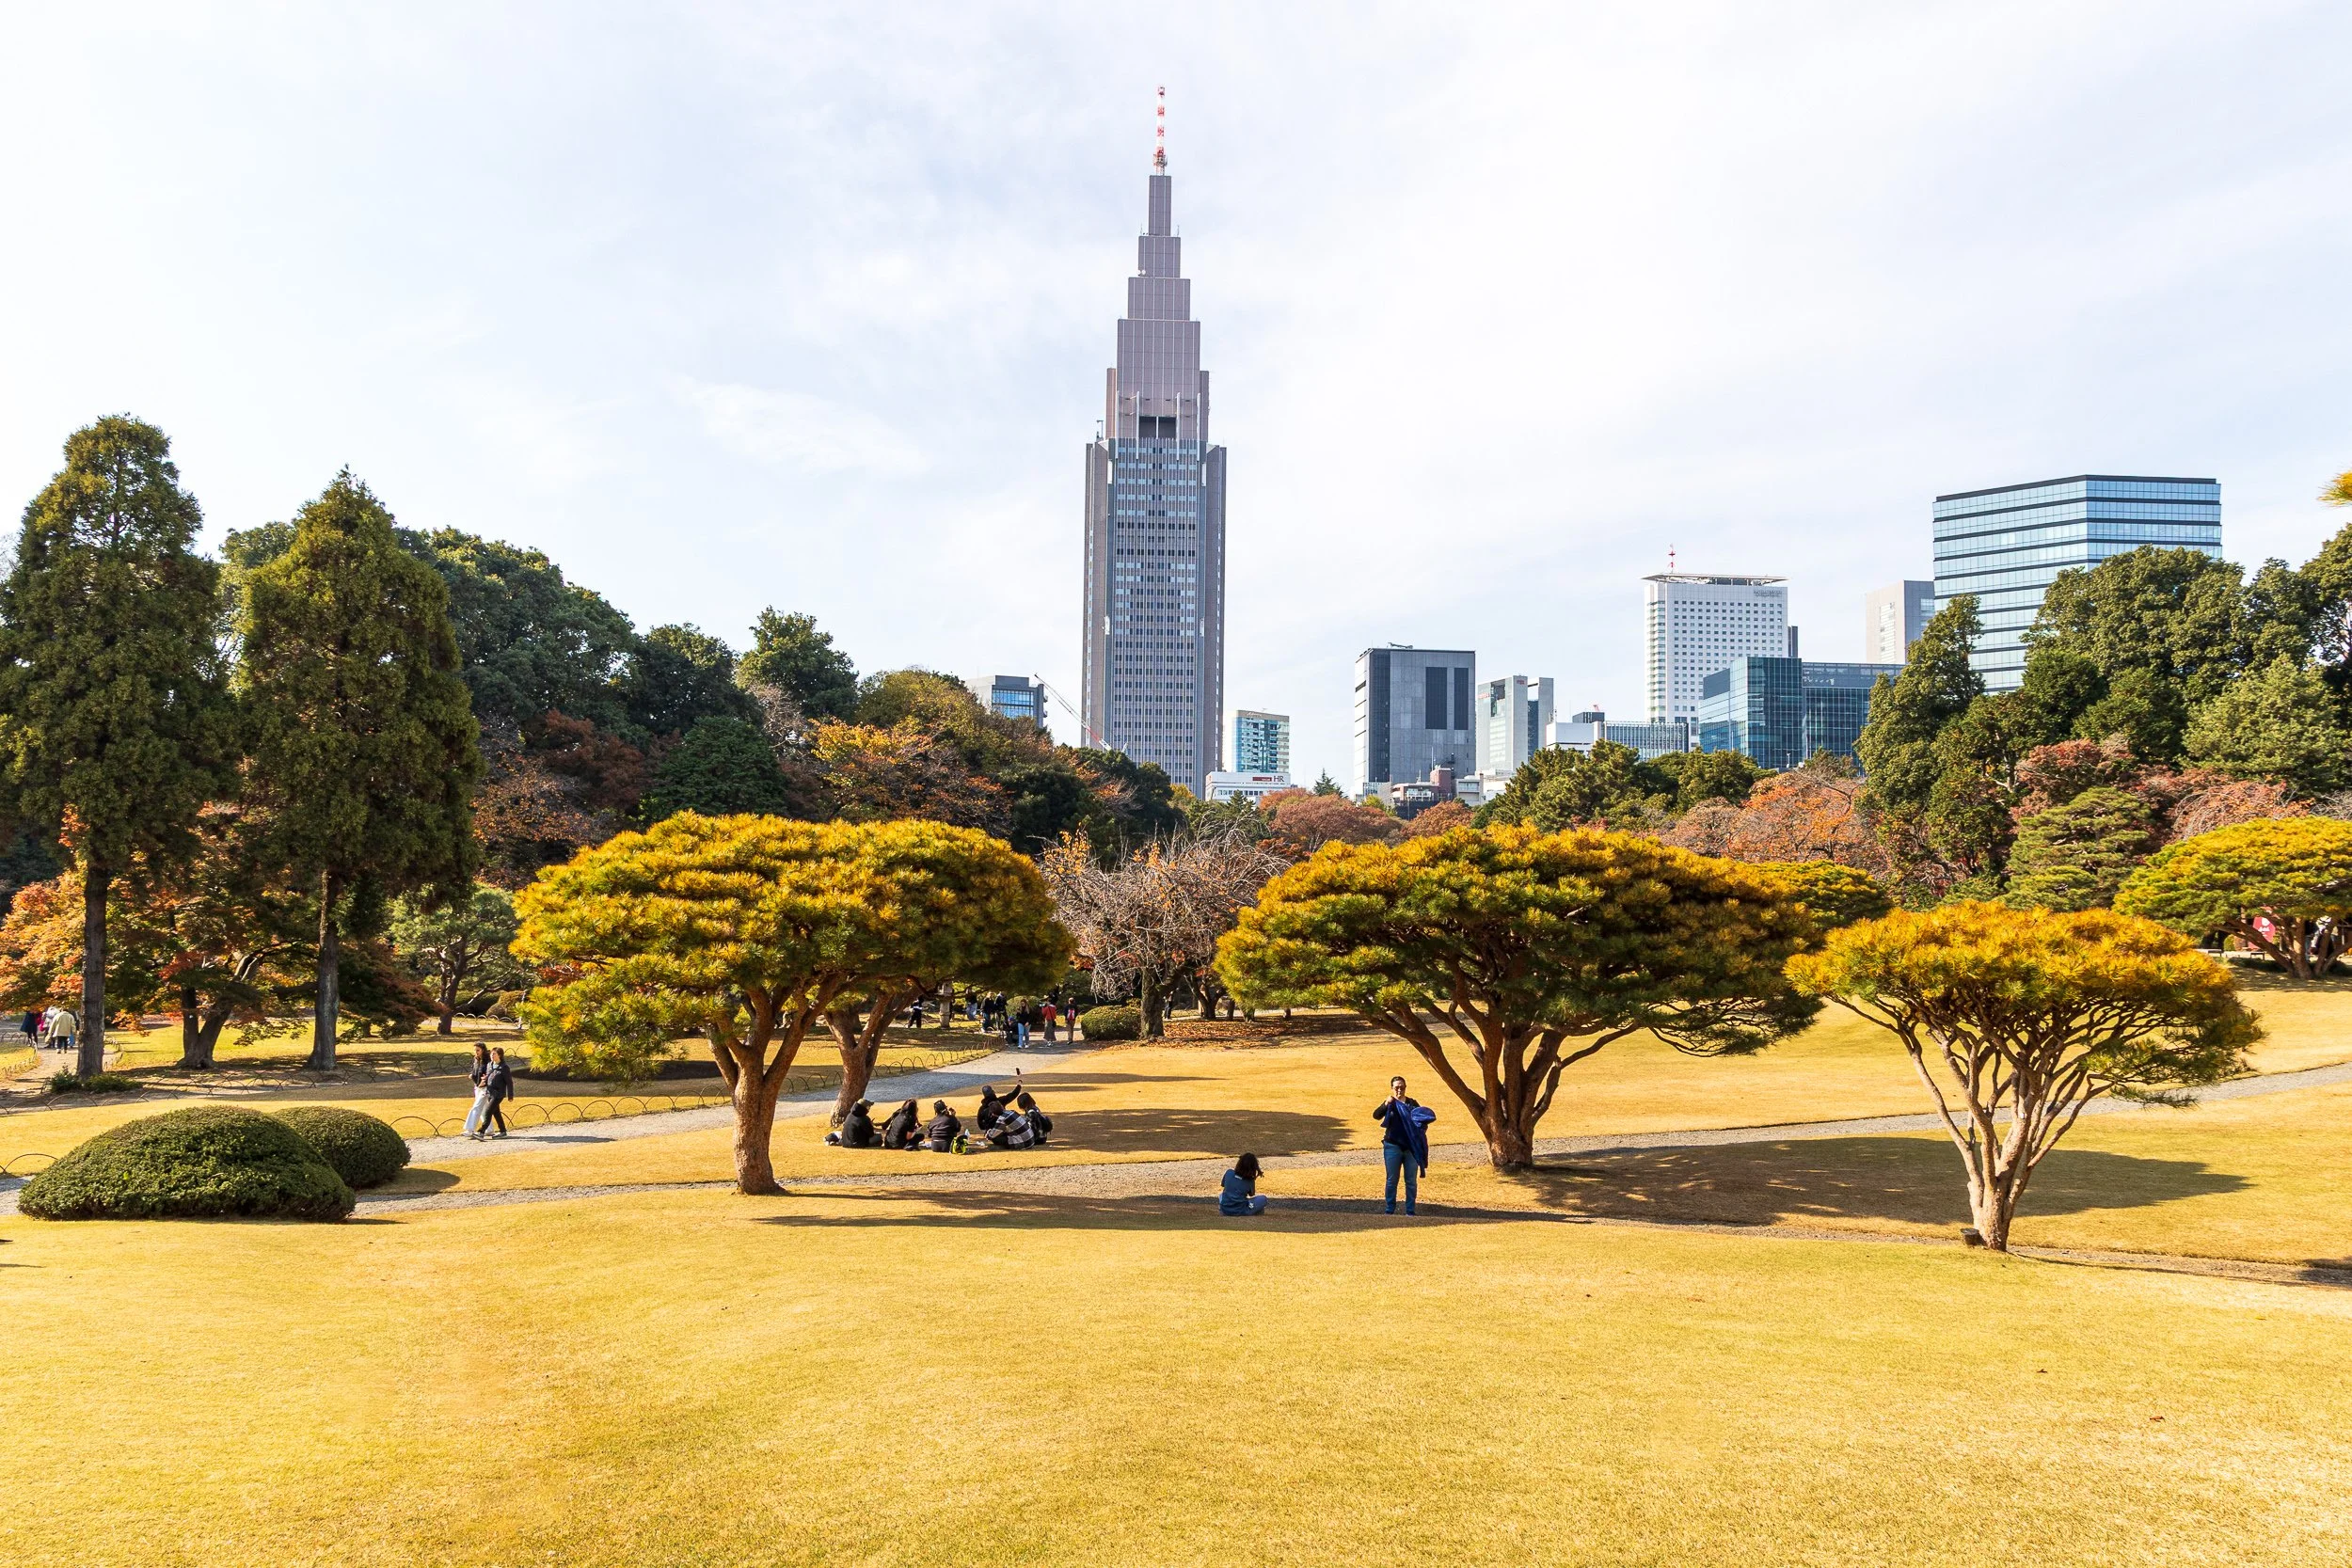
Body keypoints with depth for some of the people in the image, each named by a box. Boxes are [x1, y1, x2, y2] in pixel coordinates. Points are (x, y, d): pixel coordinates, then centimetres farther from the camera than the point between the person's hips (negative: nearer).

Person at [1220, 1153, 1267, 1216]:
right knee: (1263, 1198, 12)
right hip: (1241, 1212, -2)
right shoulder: (1250, 1181, -5)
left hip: (1225, 1210, 2)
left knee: (1221, 1194, 35)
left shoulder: (1229, 1173, -2)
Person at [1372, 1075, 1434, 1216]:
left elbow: (1423, 1117, 4)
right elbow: (1376, 1115, -15)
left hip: (1411, 1147, 1)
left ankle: (1410, 1211, 10)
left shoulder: (1412, 1103, 7)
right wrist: (1386, 1104, -32)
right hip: (1393, 1147, -1)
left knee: (1411, 1181, 3)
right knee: (1392, 1180, 3)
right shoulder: (1389, 1104, 2)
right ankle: (1390, 1211, 10)